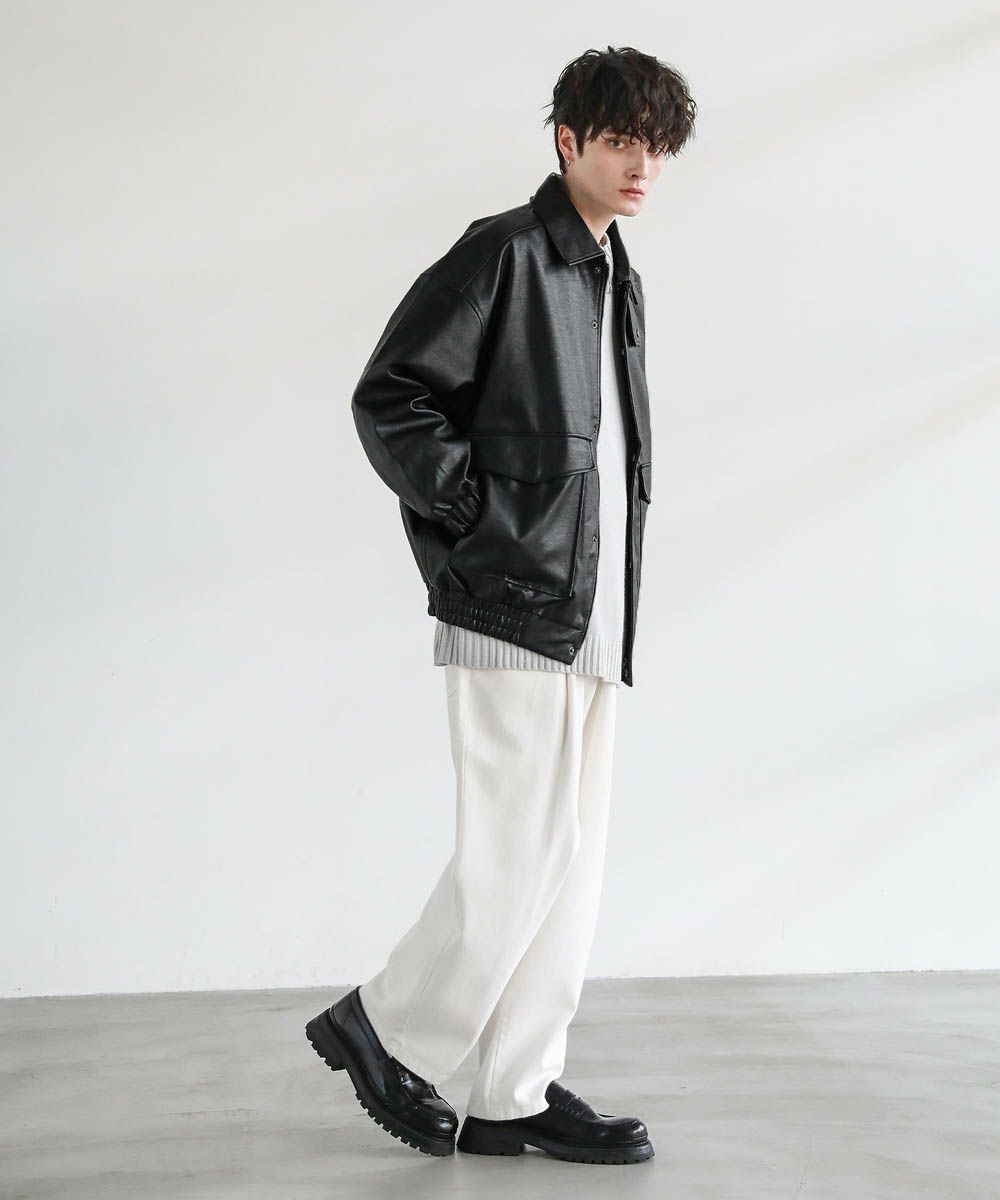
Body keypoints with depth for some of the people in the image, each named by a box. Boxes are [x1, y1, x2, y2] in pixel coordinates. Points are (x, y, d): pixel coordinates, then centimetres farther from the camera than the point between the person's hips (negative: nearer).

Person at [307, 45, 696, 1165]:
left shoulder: (618, 282, 19)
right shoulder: (503, 254, -7)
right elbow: (387, 400, -12)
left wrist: (609, 565, 14)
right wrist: (478, 519, -12)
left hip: (591, 615, 9)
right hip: (511, 608, -8)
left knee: (570, 861, 9)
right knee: (520, 853, -7)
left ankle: (517, 1093, 17)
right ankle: (387, 1030, 12)